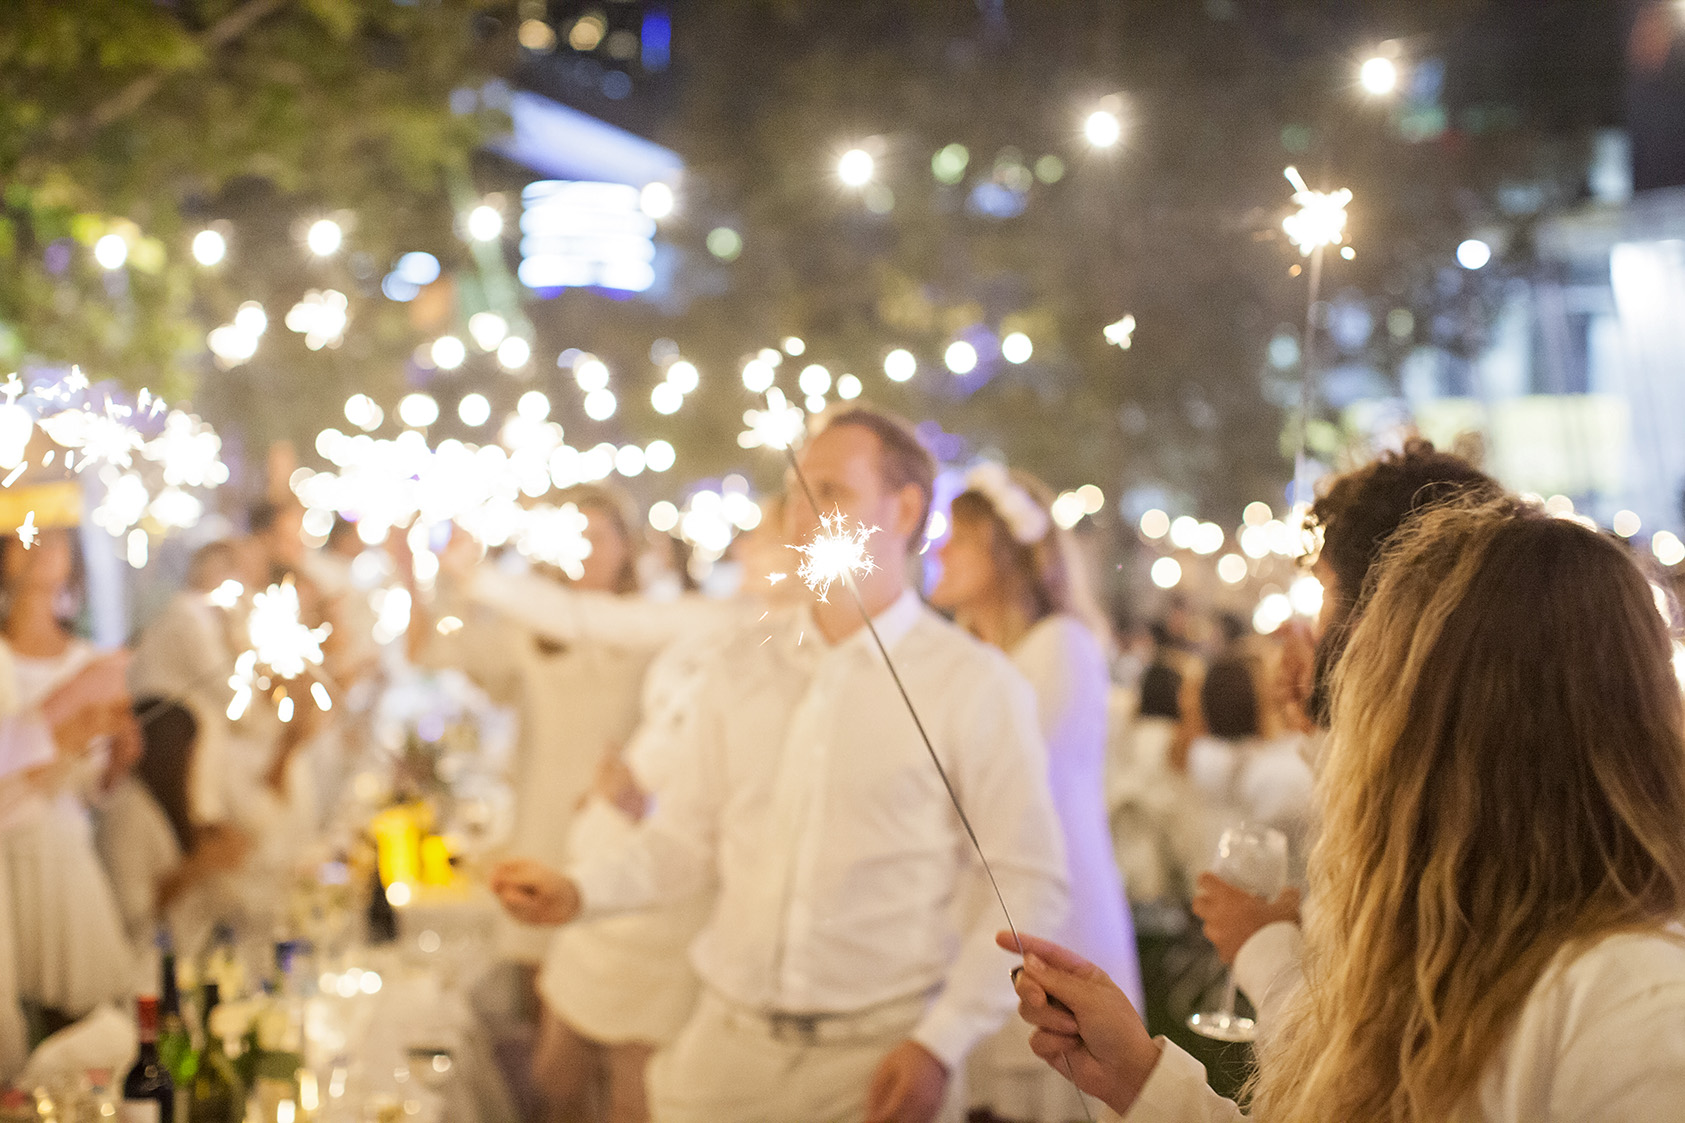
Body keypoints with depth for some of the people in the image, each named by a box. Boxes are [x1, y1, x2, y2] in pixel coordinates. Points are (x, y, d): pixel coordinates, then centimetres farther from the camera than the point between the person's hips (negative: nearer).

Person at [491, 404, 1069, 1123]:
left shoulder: (978, 686, -6)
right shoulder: (744, 666, 8)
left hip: (879, 1055, -3)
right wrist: (581, 890, -6)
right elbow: (689, 835, 10)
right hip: (729, 1039, 4)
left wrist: (941, 1044, -12)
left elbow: (1026, 886, -7)